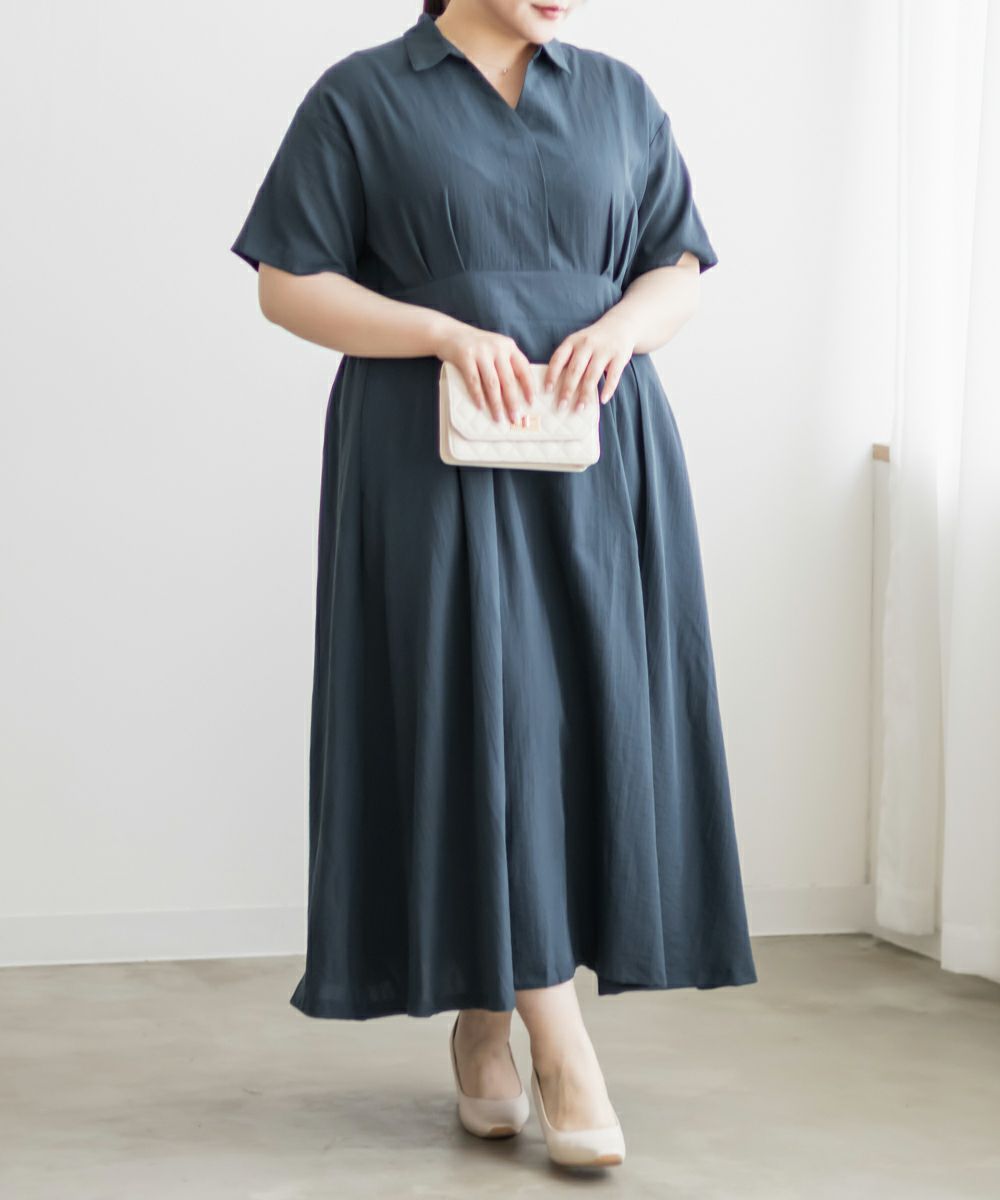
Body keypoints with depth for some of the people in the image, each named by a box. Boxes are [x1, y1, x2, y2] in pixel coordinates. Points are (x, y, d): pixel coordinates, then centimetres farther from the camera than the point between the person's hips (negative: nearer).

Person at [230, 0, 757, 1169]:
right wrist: (448, 334, -16)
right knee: (478, 716, -9)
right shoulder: (360, 97, 2)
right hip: (436, 466, -3)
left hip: (600, 467, 4)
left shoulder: (620, 97, 12)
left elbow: (679, 271, 12)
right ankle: (556, 1040, -4)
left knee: (590, 717, 0)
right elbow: (287, 284, -2)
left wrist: (622, 326, -11)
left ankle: (486, 1018, 13)